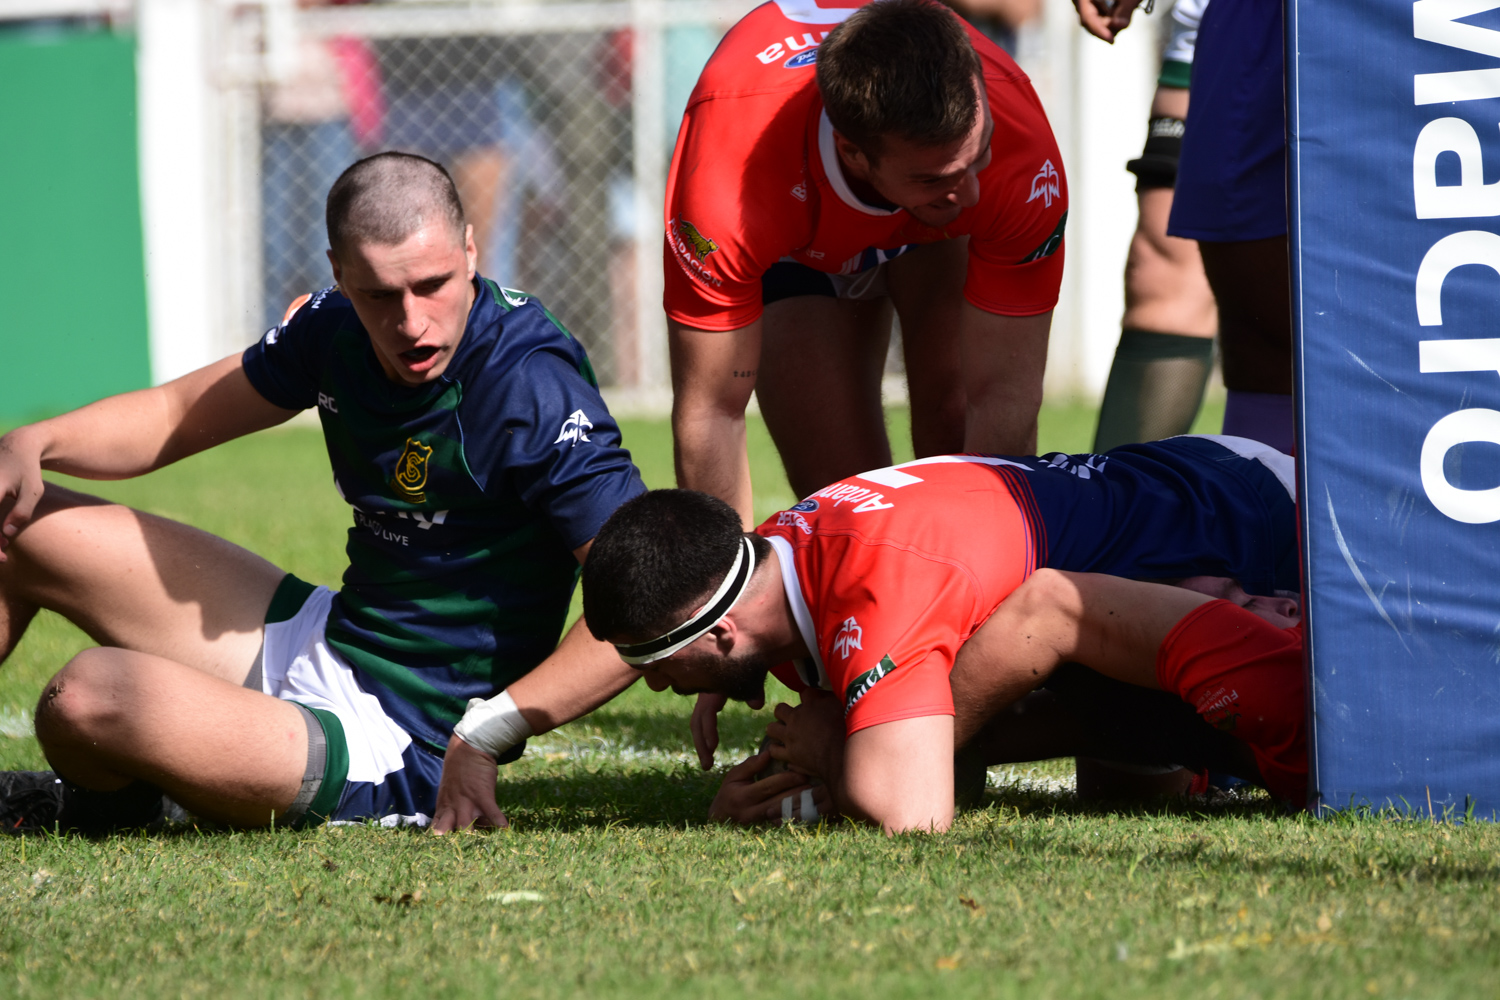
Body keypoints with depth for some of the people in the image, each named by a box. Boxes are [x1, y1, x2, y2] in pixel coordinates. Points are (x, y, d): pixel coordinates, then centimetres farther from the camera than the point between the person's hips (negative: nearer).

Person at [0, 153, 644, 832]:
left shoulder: (532, 389, -25)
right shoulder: (337, 328, -1)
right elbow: (177, 414, 16)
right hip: (319, 638, 8)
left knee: (85, 698, -27)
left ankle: (109, 800, 10)